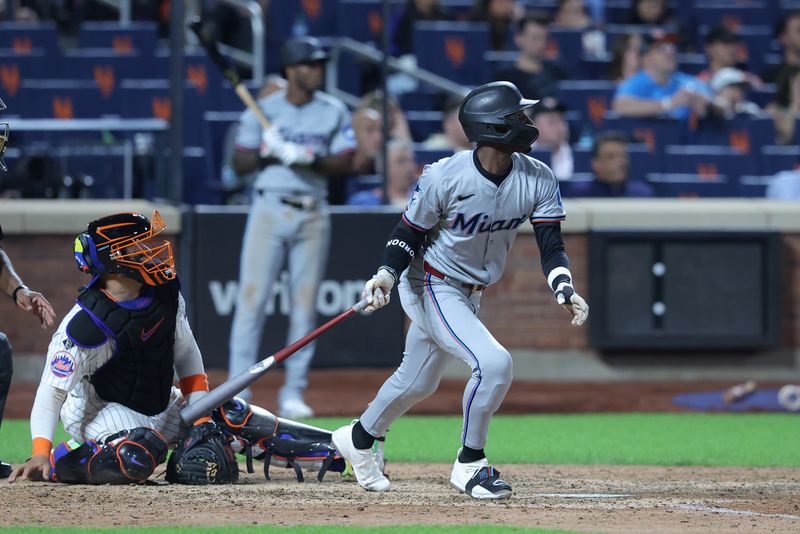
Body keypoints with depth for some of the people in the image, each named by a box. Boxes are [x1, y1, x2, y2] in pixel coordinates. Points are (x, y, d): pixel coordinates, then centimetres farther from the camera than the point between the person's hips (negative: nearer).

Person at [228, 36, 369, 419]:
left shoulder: (333, 112, 6)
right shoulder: (263, 110, 3)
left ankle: (293, 393, 9)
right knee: (252, 298, -7)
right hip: (269, 210, -2)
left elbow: (347, 166, -1)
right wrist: (268, 153, -16)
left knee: (304, 305, 3)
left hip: (313, 213, 2)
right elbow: (240, 164, 3)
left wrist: (311, 159, -16)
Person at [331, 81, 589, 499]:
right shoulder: (444, 177, -25)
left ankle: (358, 439, 47)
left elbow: (551, 246, -10)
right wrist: (387, 274, -32)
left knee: (419, 384, 22)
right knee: (493, 363, -24)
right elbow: (410, 231, -14)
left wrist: (564, 291, -28)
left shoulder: (538, 179, -11)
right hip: (430, 288, -7)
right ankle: (469, 464, -7)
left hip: (471, 293, 7)